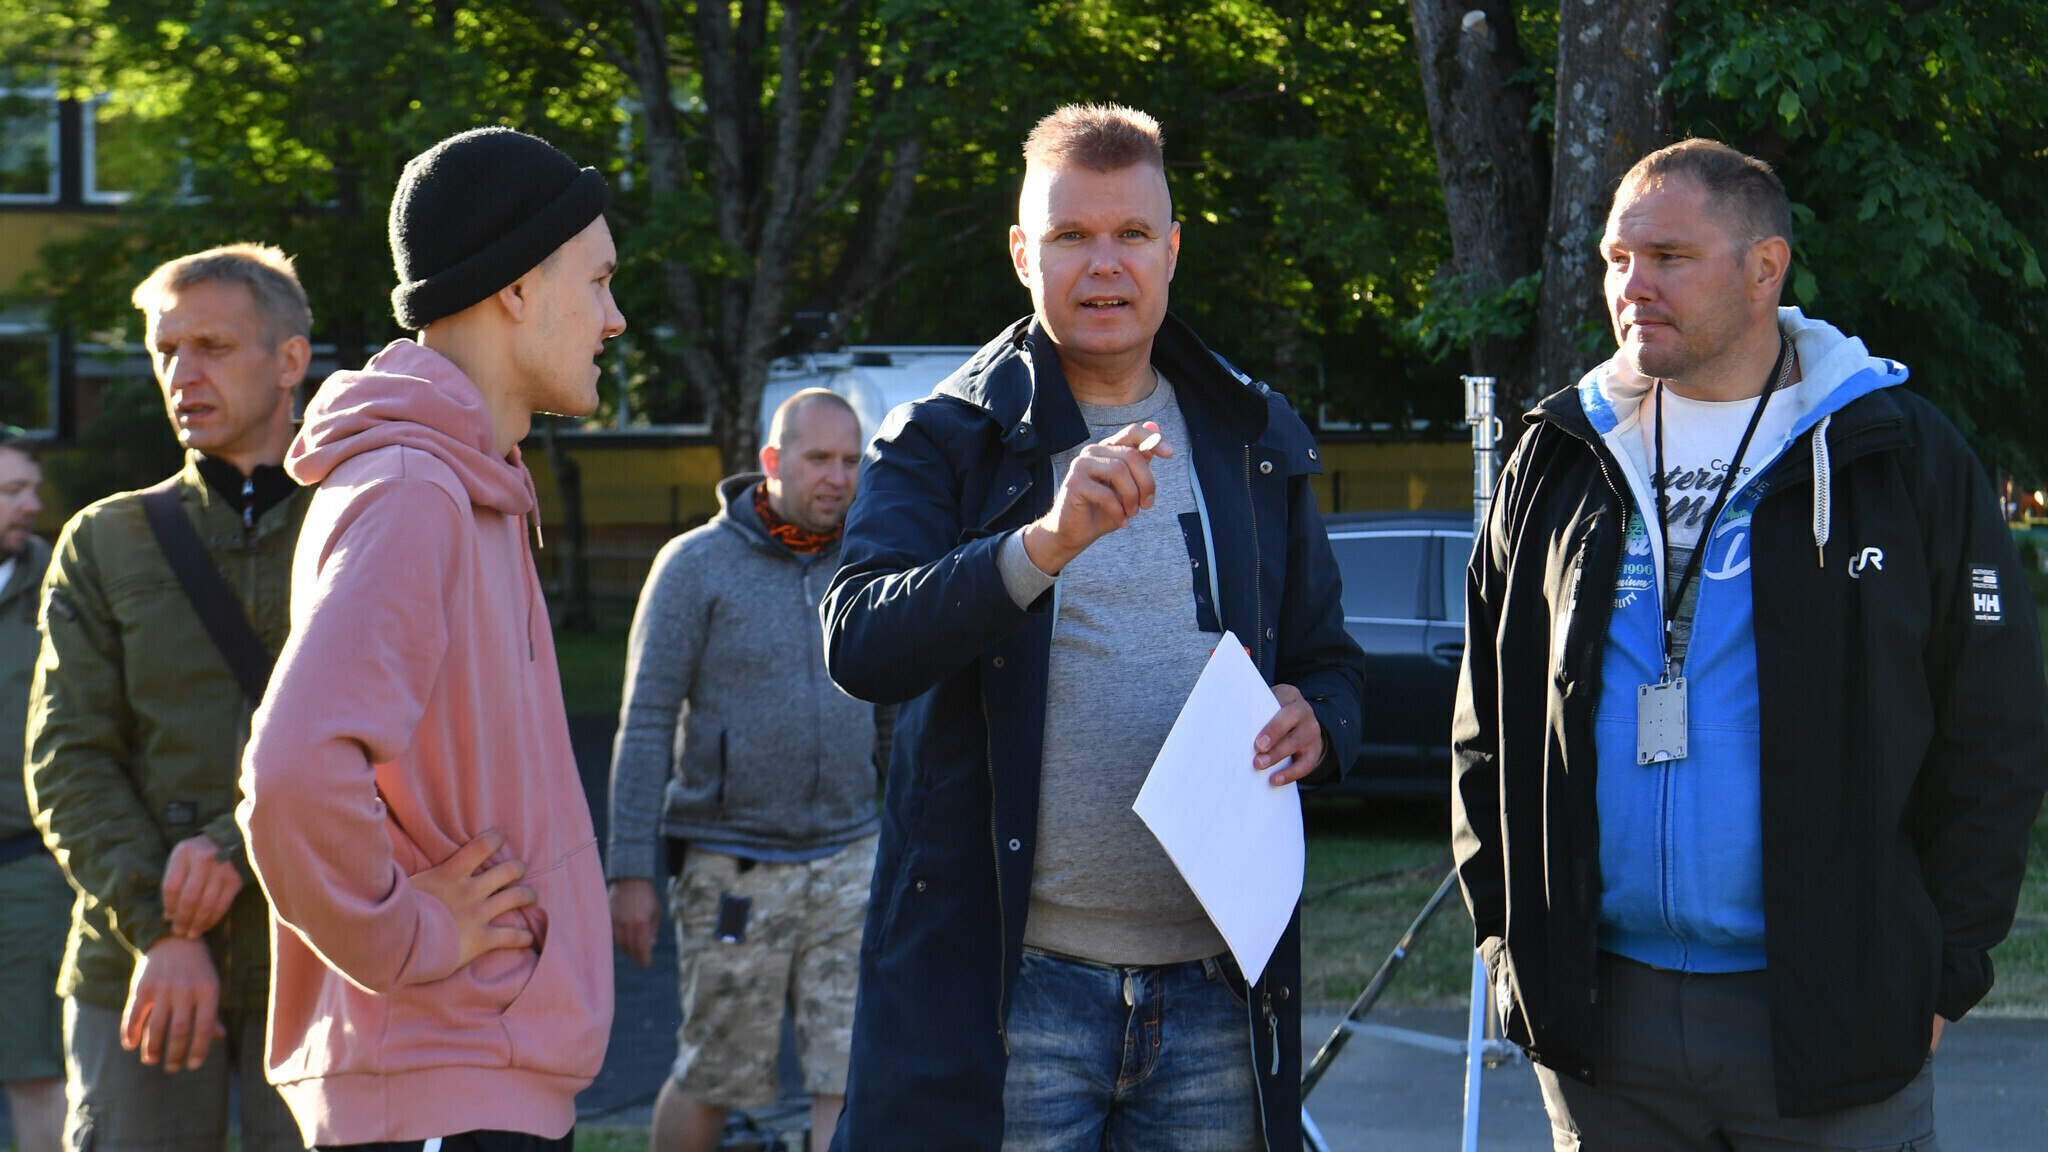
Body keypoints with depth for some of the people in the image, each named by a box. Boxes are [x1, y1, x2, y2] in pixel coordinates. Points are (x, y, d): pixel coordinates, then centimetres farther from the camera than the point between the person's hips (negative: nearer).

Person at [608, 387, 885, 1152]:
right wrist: (630, 870, -12)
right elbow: (644, 727, -7)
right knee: (710, 1079, 6)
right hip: (734, 872, -3)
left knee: (853, 1075, -5)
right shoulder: (697, 565, -5)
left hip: (849, 862, 3)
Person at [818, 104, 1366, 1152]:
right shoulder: (944, 440, 1)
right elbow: (859, 646, -15)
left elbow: (1332, 664, 22)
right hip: (1012, 985, -3)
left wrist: (1317, 722, -3)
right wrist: (1046, 542, -29)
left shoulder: (1257, 442, 14)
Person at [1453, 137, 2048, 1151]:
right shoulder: (1558, 466, 10)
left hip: (1832, 1022, -3)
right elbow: (1488, 721, 15)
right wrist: (1505, 929, 6)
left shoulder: (1903, 458, 0)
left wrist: (1940, 973, -5)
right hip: (1600, 1015, 3)